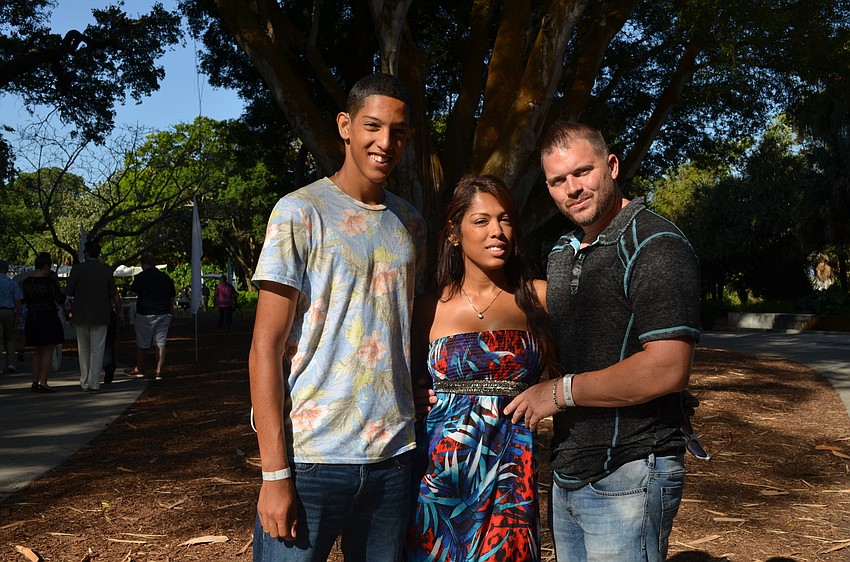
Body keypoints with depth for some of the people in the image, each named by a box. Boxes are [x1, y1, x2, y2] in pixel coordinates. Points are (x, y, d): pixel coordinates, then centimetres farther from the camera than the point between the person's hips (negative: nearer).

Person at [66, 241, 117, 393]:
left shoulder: (77, 269, -7)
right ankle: (94, 383, 1)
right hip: (100, 316, 0)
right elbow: (112, 294, 1)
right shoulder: (107, 270, -4)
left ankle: (85, 383, 18)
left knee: (84, 350, 14)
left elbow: (69, 292, -5)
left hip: (81, 316, 1)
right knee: (97, 350, 4)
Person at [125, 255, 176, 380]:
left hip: (146, 314, -4)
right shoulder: (166, 278, 8)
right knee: (160, 343, 3)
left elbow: (132, 293, -5)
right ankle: (159, 371, 0)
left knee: (142, 344, 9)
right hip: (164, 314, 4)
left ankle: (139, 369, 20)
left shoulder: (141, 277, -7)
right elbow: (173, 298, 13)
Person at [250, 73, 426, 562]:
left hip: (395, 456, 5)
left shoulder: (411, 223, 11)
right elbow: (266, 347, -8)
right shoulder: (301, 212, -5)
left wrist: (418, 438, 9)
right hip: (312, 458, -4)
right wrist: (275, 474, -13)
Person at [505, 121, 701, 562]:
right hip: (567, 474, 8)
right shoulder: (560, 253, 13)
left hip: (627, 480, -8)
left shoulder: (657, 246, -15)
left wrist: (562, 392, -16)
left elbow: (667, 370, -24)